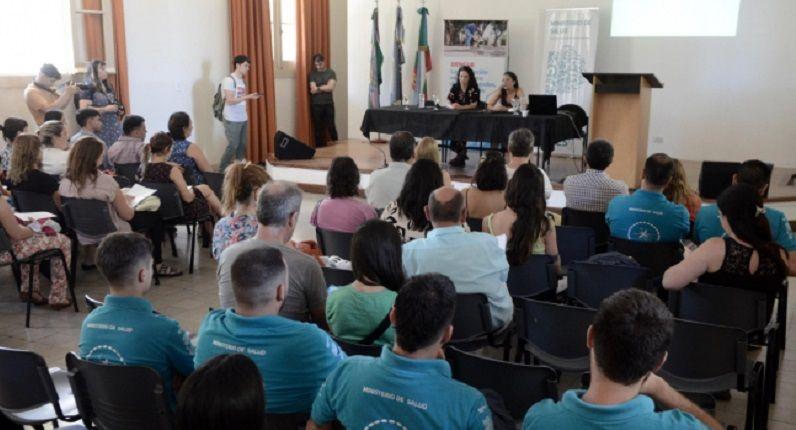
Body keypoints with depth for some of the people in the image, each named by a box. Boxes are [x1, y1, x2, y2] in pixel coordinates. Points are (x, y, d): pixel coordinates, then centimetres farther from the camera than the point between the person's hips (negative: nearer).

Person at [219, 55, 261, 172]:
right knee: (232, 146, -5)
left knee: (242, 145, 7)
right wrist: (247, 97, -22)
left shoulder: (242, 80, 14)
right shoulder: (229, 80, -12)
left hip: (243, 119, 8)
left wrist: (250, 97, 3)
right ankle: (221, 171, 4)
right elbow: (230, 100, -19)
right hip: (232, 120, -8)